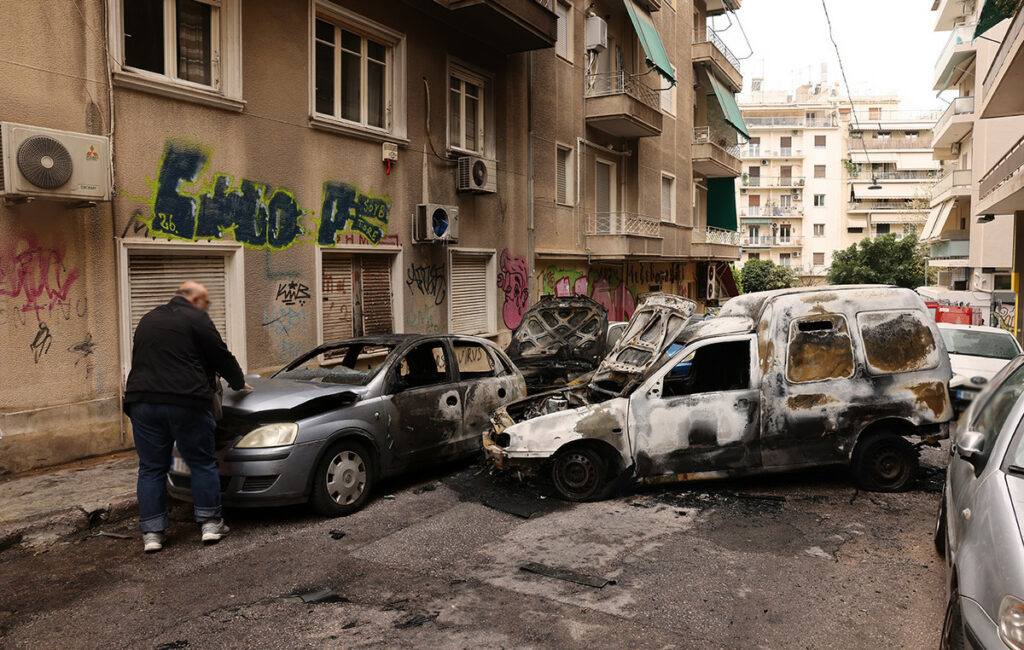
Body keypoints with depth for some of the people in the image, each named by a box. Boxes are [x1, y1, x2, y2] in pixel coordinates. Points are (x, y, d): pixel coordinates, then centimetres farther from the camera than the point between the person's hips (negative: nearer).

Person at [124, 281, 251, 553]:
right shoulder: (195, 318, 0)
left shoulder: (147, 320, 22)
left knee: (151, 468, 10)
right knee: (202, 463, 6)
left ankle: (152, 532, 10)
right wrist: (239, 383, 16)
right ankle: (210, 523, 10)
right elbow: (220, 356, 0)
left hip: (142, 402, 6)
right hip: (184, 401, -6)